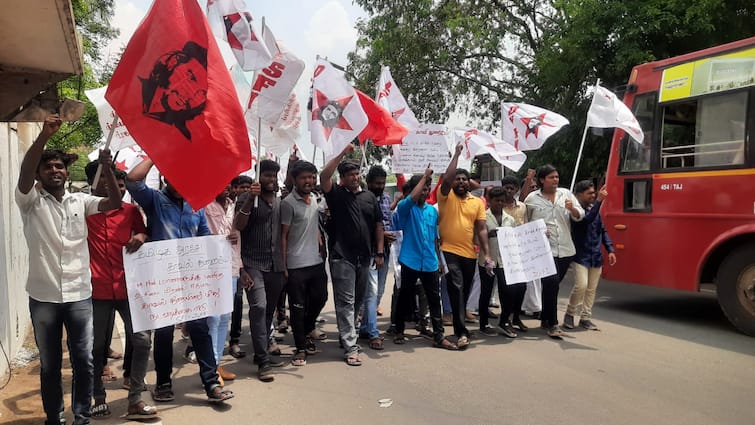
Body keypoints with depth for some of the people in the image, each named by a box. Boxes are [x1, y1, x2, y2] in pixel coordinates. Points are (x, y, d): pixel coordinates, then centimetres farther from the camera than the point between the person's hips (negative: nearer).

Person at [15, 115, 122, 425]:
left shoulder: (80, 201, 7)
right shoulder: (31, 202, 0)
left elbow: (114, 203, -5)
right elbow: (24, 173, -18)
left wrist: (106, 167, -19)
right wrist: (44, 135, -30)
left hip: (79, 295, 1)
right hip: (43, 296, -1)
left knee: (83, 360, 5)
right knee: (50, 363, 12)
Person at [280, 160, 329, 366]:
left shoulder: (314, 199, 10)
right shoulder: (289, 203, -11)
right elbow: (283, 236, -11)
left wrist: (321, 246, 14)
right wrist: (283, 266, -12)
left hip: (316, 262, 7)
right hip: (296, 265, -7)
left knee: (319, 298, 14)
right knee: (298, 308, 2)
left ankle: (306, 332, 37)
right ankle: (301, 348, 15)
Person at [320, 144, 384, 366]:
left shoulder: (369, 196, 11)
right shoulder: (336, 194, -1)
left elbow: (378, 225, 12)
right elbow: (324, 177, -20)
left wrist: (379, 252, 7)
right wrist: (342, 153, -19)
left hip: (364, 257, 5)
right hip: (342, 256, -5)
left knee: (358, 300, 16)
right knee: (345, 302, -4)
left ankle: (347, 335, 35)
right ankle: (350, 348, -2)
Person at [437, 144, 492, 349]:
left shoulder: (477, 202, 9)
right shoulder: (446, 196, 1)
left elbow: (481, 229, 7)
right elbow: (446, 178, -20)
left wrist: (486, 254, 0)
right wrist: (457, 154, -12)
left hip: (470, 254, 4)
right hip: (449, 251, -4)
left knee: (465, 292, 13)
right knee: (456, 288, -15)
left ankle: (459, 325, 31)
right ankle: (461, 332, -13)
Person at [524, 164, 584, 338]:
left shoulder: (566, 194, 9)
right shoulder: (532, 198, 0)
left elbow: (580, 216, 7)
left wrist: (572, 209, -14)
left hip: (565, 249, 4)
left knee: (552, 285, 13)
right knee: (551, 282, -15)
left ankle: (545, 319, 29)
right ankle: (552, 324, -5)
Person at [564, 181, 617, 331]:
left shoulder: (594, 209, 10)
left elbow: (603, 230, 15)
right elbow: (586, 219, -32)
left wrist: (610, 250, 8)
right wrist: (599, 201, -33)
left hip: (596, 256, 7)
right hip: (581, 256, -7)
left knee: (592, 289, 10)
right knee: (581, 285, -15)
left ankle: (586, 317, 21)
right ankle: (569, 314, 5)